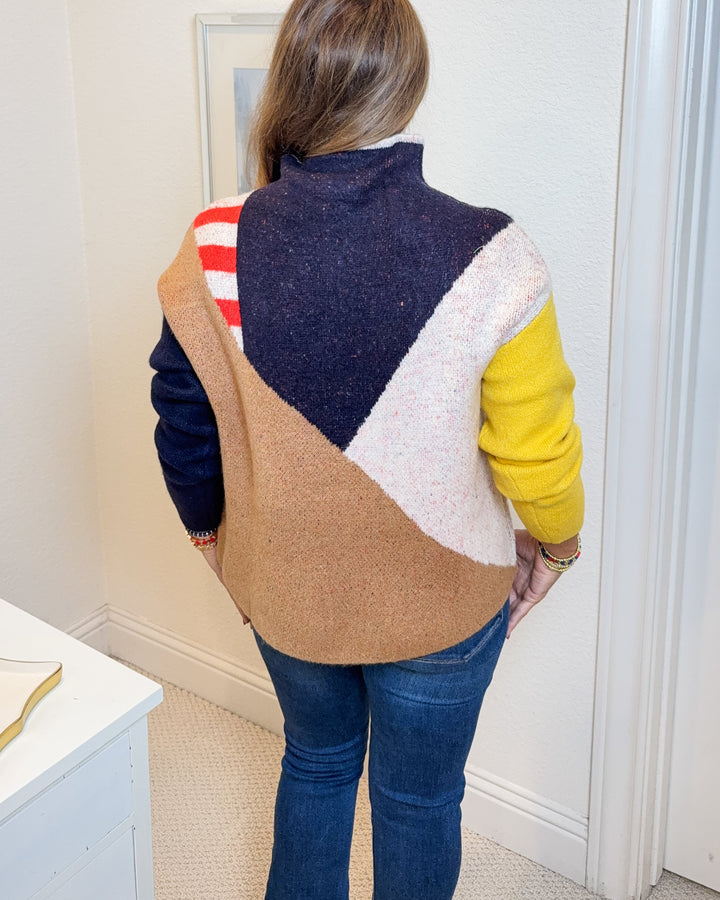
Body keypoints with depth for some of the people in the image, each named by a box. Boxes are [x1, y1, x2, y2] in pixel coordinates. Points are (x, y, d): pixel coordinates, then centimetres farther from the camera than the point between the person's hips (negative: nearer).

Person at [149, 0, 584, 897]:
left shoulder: (217, 248, -17)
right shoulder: (488, 260, -24)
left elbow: (185, 427, -5)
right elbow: (537, 453, -15)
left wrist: (211, 531, 14)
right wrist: (554, 541, 6)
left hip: (282, 588, 3)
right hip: (439, 602, -2)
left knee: (316, 760, 29)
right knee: (418, 797, 21)